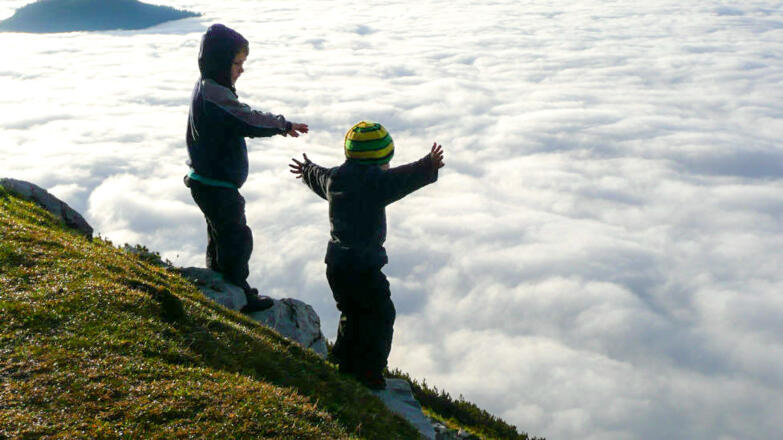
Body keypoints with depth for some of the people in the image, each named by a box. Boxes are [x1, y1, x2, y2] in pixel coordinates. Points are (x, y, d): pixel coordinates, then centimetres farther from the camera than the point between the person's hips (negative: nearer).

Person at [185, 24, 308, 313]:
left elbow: (241, 117, 12)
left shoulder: (207, 88, 10)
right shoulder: (214, 94, -24)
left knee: (219, 235, 23)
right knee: (237, 238, 2)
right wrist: (284, 125, -12)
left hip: (207, 182, 11)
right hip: (217, 185, -11)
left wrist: (278, 125, 3)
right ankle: (239, 295, 15)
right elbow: (248, 121, -26)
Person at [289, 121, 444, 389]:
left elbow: (319, 178, 35)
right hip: (363, 266, -9)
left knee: (352, 312, 24)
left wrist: (307, 171, 56)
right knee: (381, 315, 4)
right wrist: (428, 168, -41)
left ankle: (345, 361, 33)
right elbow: (403, 179, -34)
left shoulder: (333, 178, 11)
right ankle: (370, 371, 6)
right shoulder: (374, 181, -16)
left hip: (335, 263, 9)